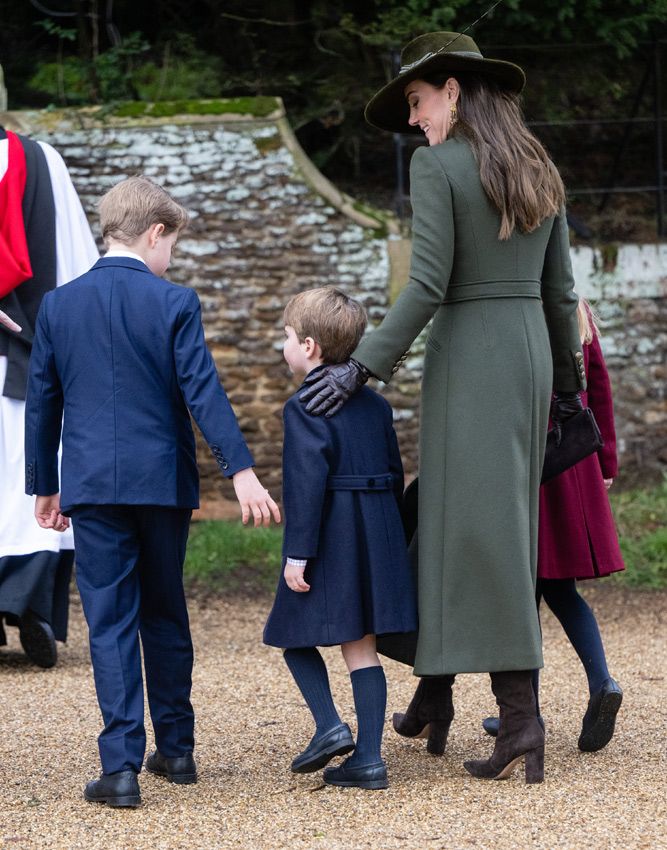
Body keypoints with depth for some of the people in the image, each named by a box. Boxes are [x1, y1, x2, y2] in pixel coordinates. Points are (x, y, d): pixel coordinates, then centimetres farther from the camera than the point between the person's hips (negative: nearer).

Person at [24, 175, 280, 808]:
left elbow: (42, 404, 9)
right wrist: (241, 471, -11)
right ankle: (175, 749, 23)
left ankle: (121, 766, -9)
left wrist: (44, 487, 17)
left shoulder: (57, 306, 4)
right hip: (163, 481, 0)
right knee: (166, 617, 15)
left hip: (91, 486, 1)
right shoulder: (173, 303, -5)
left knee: (110, 624, 0)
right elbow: (203, 393, -11)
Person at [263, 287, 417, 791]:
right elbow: (395, 475, 14)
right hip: (378, 537, 7)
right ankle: (368, 758, 4)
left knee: (296, 636, 9)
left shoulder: (304, 408, -11)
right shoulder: (375, 404, 11)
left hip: (328, 540, -7)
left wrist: (298, 552, -18)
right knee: (362, 648, 7)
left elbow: (307, 480, -18)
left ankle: (329, 726, -7)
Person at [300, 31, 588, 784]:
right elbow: (559, 290, 13)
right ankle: (434, 697, 21)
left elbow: (428, 286, -17)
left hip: (467, 360, -7)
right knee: (446, 519, 16)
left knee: (483, 538, -8)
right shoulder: (538, 170, 11)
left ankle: (520, 718, -15)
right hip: (530, 355, 7)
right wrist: (567, 380, 22)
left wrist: (363, 367, -14)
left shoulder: (436, 166, -11)